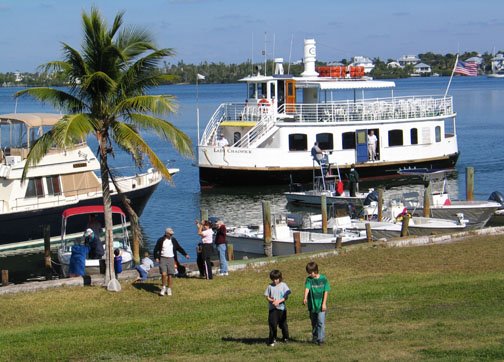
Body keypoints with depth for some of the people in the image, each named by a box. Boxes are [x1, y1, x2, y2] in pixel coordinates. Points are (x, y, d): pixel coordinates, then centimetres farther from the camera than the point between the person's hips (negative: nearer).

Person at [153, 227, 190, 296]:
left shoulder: (173, 240, 8)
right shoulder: (161, 240, -1)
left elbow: (179, 248, 14)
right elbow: (156, 249, 0)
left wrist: (185, 254, 5)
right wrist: (156, 257, -12)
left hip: (171, 259, 2)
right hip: (163, 259, -2)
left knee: (170, 275, 0)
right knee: (164, 274, -14)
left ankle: (169, 290, 12)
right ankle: (163, 288, 6)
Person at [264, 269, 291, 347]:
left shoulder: (283, 285, -1)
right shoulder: (270, 286, 3)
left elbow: (286, 296, -5)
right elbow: (267, 296, 5)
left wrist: (279, 301, -19)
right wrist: (271, 300, -16)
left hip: (281, 308, 0)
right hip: (272, 308, 0)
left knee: (283, 324, 11)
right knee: (272, 324, -8)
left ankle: (285, 337, 30)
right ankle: (272, 340, -2)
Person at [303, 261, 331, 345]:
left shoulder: (323, 279, -4)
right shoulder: (309, 279, -2)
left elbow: (326, 291, -3)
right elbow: (307, 288, -19)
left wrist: (324, 303, -8)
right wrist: (305, 298, -36)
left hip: (321, 305, -2)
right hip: (312, 305, 2)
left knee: (321, 322, -9)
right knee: (314, 323, 13)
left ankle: (320, 339, -7)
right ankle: (315, 338, 27)